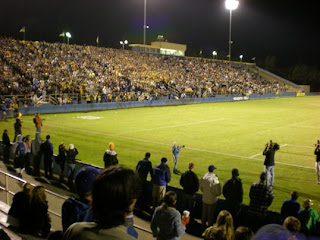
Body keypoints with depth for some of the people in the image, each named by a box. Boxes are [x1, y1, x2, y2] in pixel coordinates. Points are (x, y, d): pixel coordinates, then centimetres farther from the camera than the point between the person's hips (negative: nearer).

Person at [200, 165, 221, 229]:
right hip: (212, 199, -5)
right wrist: (218, 194, 3)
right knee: (211, 213, 11)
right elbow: (218, 190, -18)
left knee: (204, 212, 20)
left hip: (205, 198, 5)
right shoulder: (215, 179, -24)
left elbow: (201, 187, 5)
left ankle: (203, 224, 34)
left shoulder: (204, 177, -7)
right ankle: (210, 225, 23)